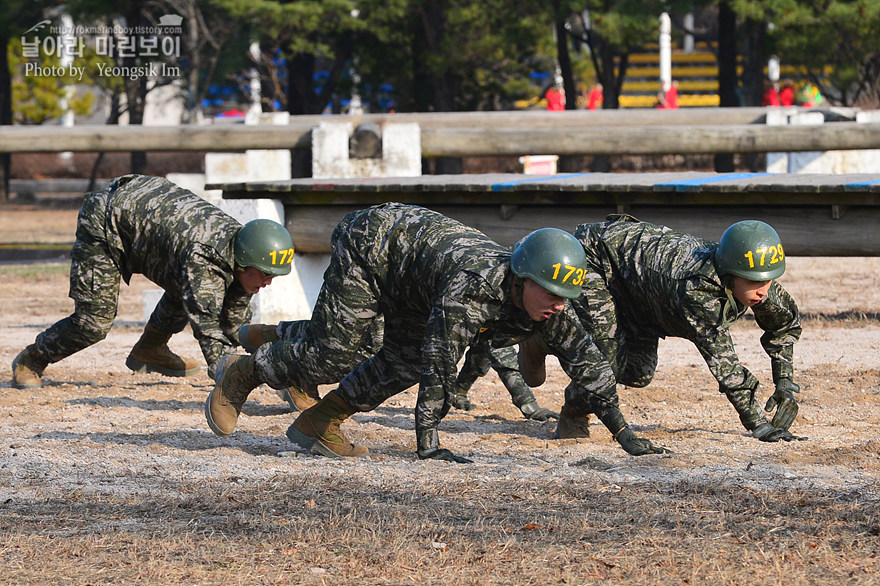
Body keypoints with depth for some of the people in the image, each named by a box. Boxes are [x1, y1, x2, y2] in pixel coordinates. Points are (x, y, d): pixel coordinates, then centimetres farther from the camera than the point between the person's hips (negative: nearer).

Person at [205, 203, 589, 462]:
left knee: (406, 363, 1)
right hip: (370, 244, -7)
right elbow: (441, 363, -42)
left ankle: (319, 423, 14)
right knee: (330, 359, -7)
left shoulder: (550, 302, -19)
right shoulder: (473, 288, -42)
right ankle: (242, 374, 17)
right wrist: (428, 445, -40)